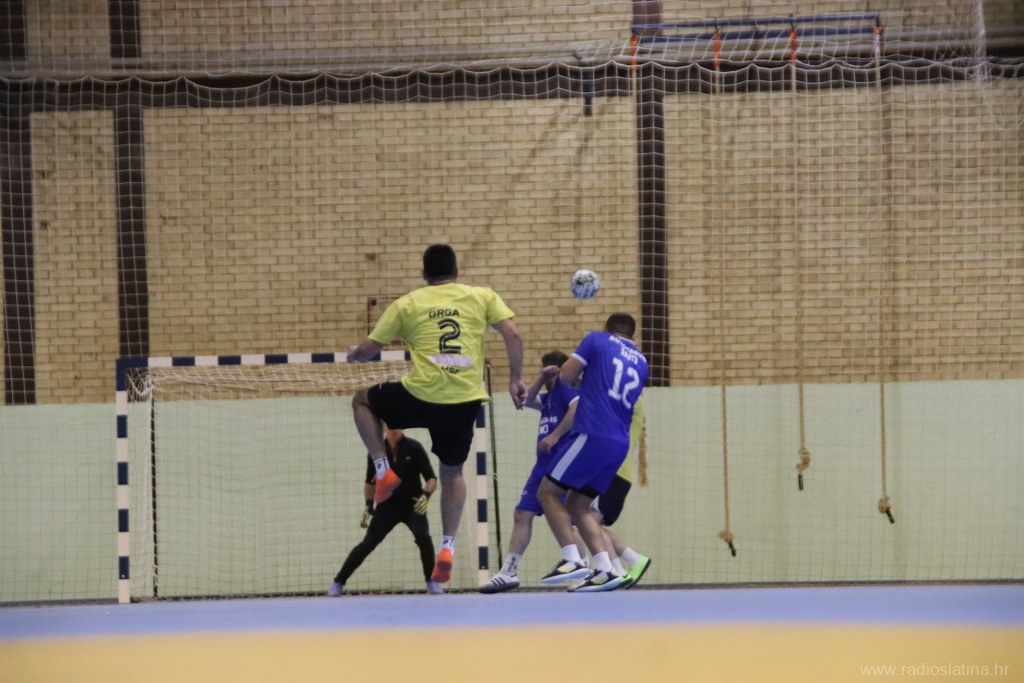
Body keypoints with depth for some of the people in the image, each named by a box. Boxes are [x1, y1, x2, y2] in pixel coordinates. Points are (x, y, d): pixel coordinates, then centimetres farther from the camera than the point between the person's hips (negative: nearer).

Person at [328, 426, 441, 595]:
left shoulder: (414, 448, -12)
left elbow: (431, 478, -10)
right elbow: (370, 481, 10)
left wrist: (426, 496, -29)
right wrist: (369, 505, -1)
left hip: (412, 505, -2)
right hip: (388, 505, 2)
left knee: (423, 537, -25)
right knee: (367, 544, -5)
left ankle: (431, 581, -6)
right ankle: (338, 582, 5)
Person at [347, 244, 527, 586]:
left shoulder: (407, 304, 7)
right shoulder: (483, 297, 9)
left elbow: (370, 348, 10)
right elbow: (512, 334, -2)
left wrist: (354, 354, 32)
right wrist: (515, 378, 8)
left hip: (421, 397, -2)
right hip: (466, 401, 2)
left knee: (362, 400, 27)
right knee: (452, 472, 24)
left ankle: (383, 471, 16)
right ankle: (447, 547, 14)